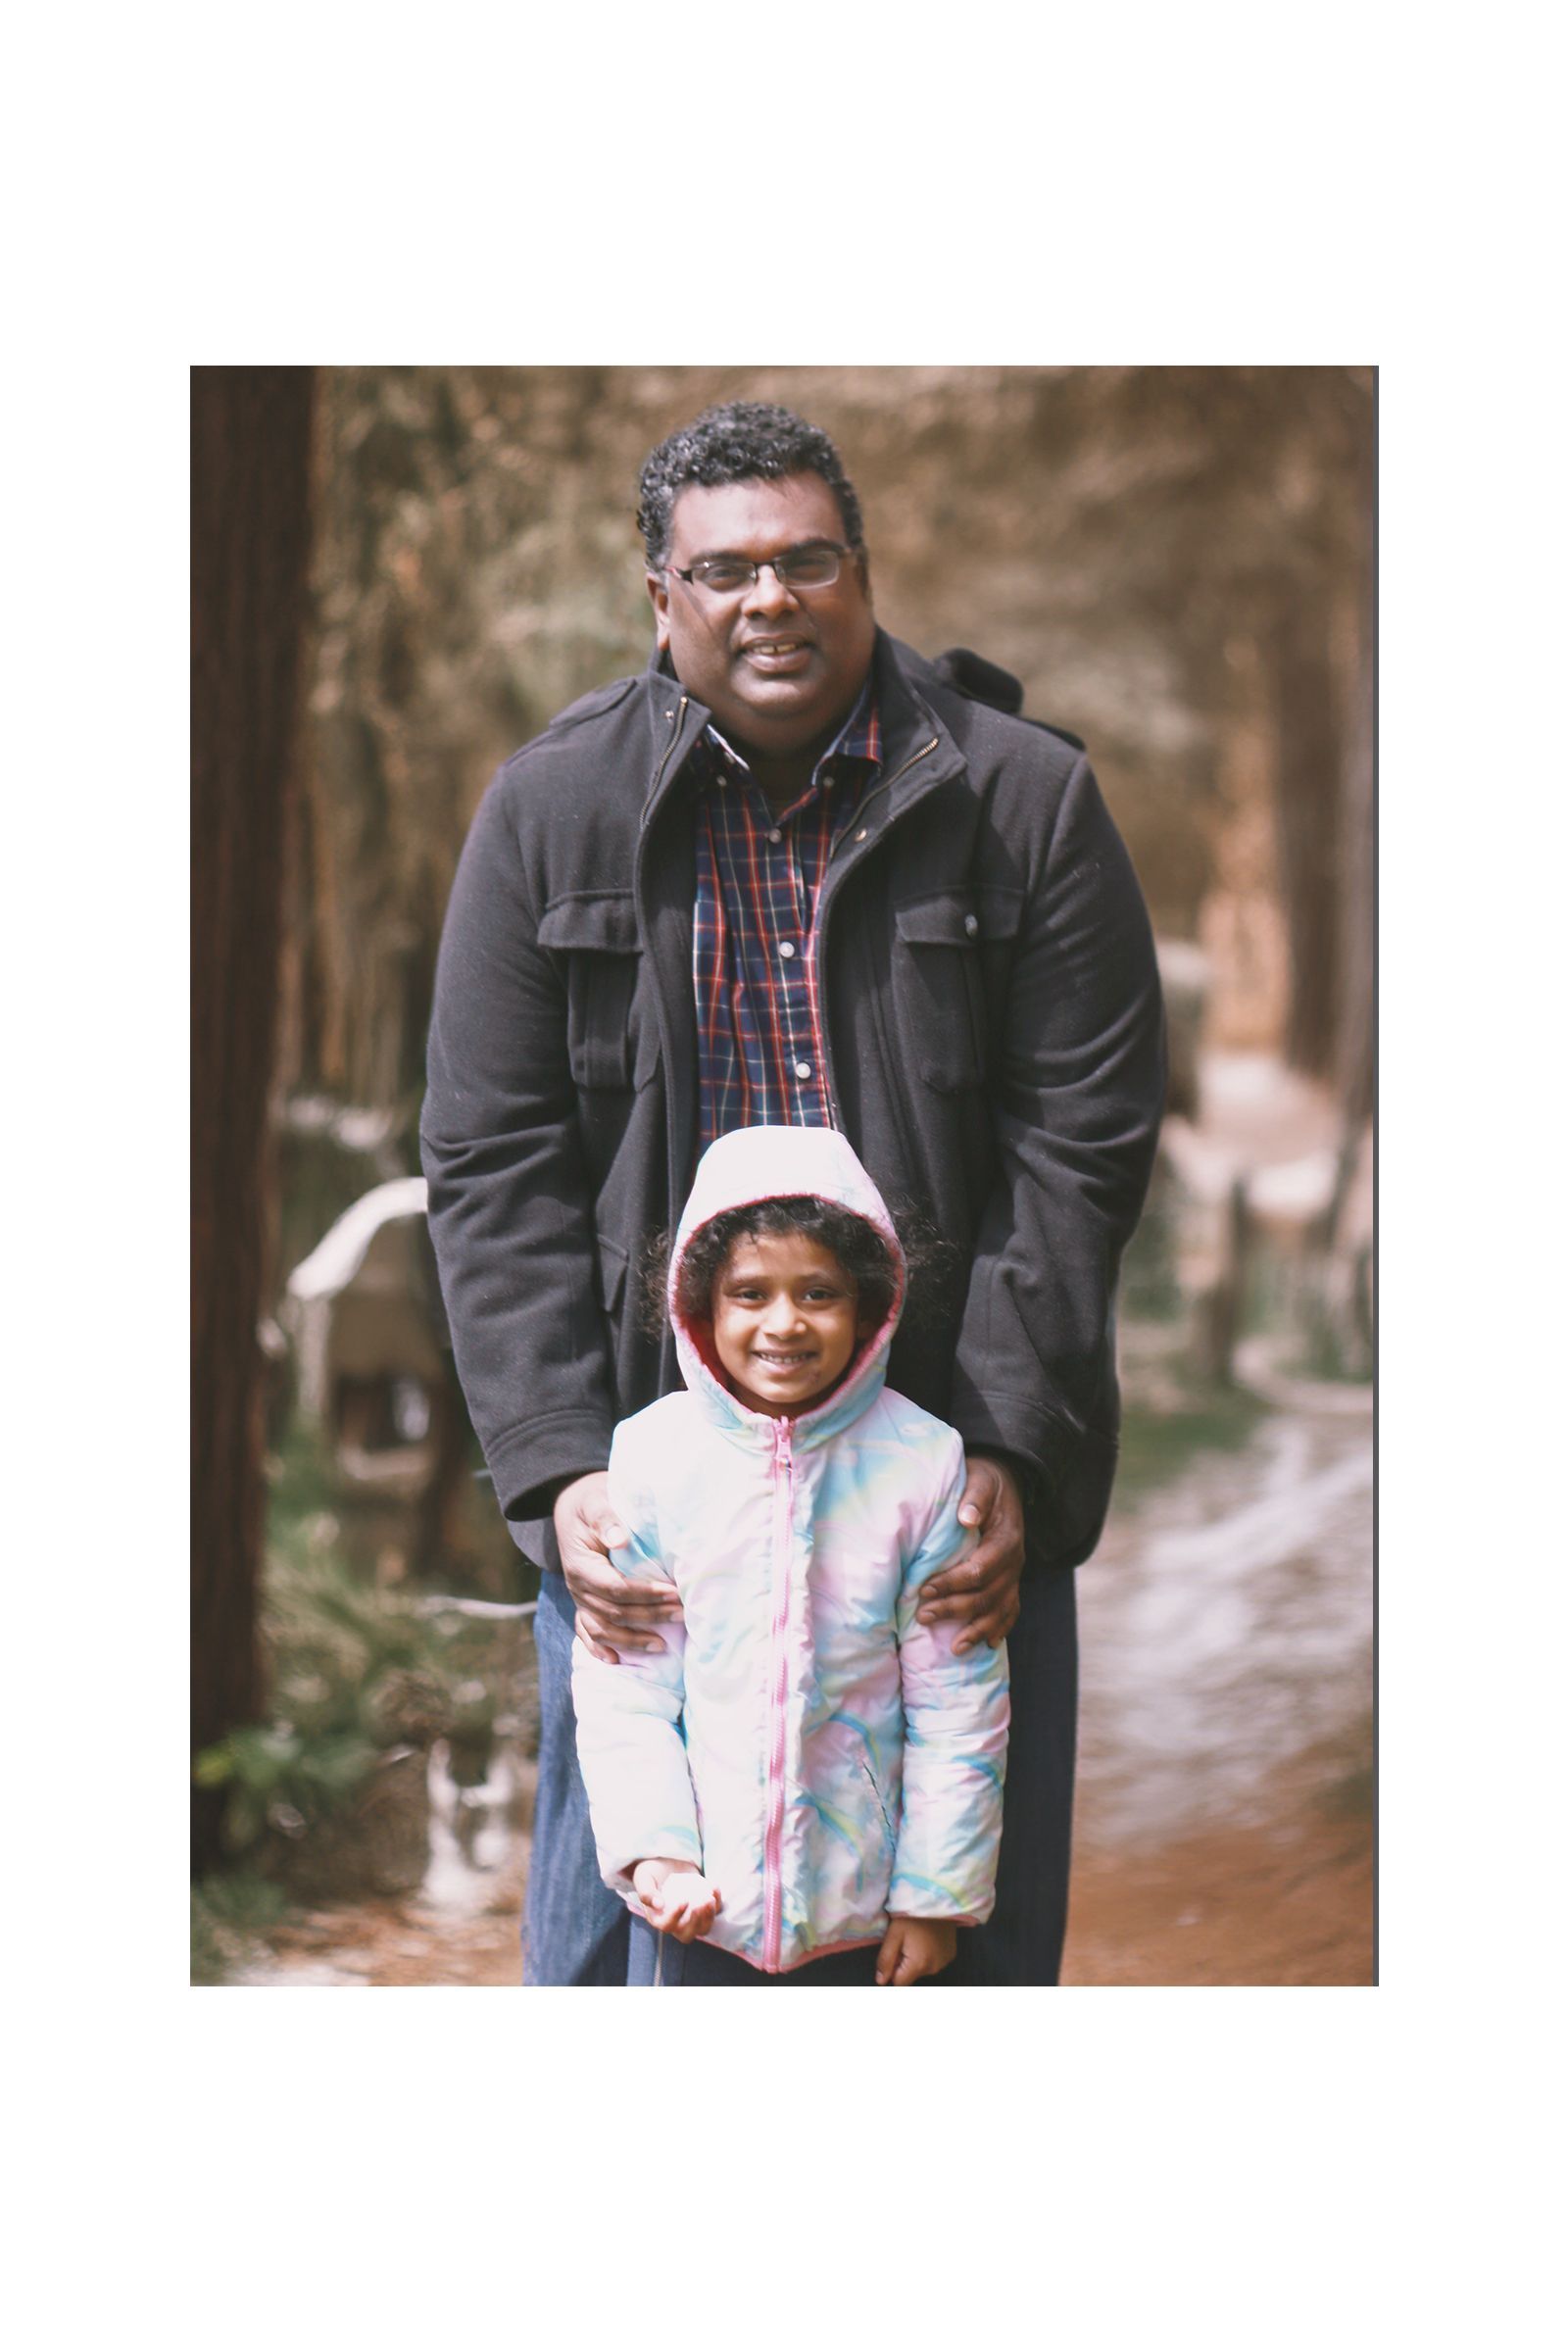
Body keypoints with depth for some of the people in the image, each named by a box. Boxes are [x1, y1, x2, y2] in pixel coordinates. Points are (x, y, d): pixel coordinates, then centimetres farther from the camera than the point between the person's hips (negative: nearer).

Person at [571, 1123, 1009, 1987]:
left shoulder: (922, 1463, -7)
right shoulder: (652, 1456, -7)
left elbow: (958, 1699, -2)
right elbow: (623, 1687, -3)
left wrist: (937, 1891, -2)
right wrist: (652, 1849, -14)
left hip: (862, 1909, 0)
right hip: (695, 1899, 0)